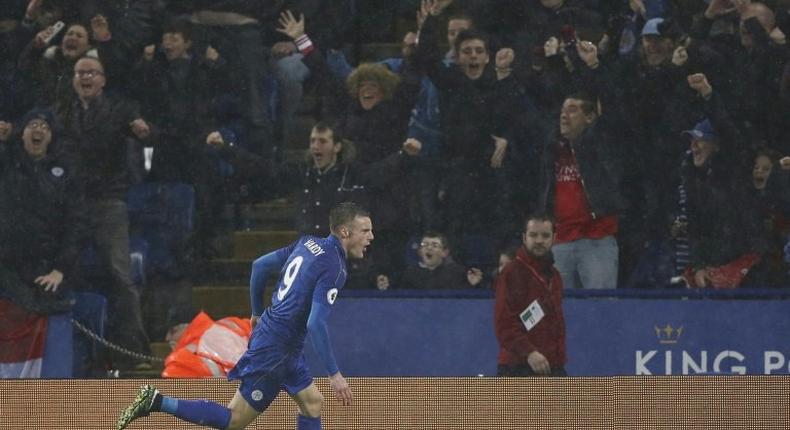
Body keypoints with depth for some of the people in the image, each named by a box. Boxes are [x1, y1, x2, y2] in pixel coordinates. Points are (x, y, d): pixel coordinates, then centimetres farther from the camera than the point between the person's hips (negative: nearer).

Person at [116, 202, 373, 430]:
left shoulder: (308, 244, 6)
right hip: (275, 350, -10)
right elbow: (316, 324, -27)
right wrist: (334, 374, -23)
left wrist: (257, 313, 26)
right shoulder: (333, 267, -20)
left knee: (312, 404, 16)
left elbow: (260, 265, 14)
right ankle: (158, 402, -5)